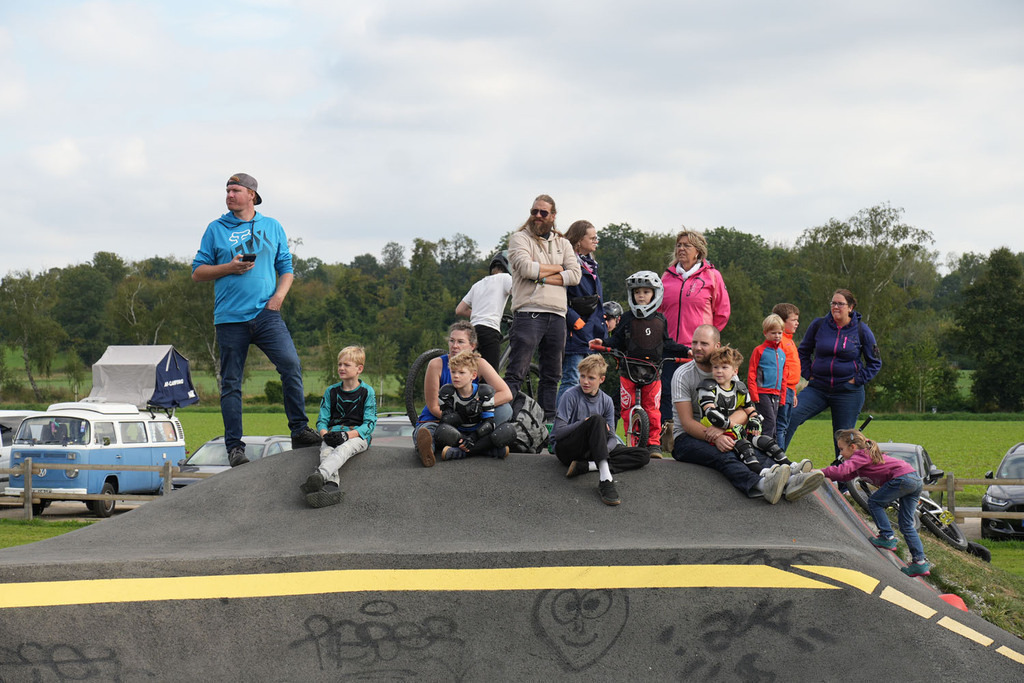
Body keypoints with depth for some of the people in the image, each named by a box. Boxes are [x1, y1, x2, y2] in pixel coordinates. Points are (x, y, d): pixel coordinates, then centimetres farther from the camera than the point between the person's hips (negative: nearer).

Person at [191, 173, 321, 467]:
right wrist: (229, 268, -7)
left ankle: (299, 431, -9)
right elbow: (197, 272, 9)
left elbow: (286, 267, 16)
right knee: (231, 383, 1)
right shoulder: (216, 229, 9)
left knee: (291, 364, -17)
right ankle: (234, 446, 6)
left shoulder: (272, 227, 14)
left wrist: (279, 295, -3)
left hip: (266, 314, 0)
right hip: (230, 318, 0)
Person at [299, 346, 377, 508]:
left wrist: (348, 435, -17)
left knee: (343, 449, -38)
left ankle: (320, 475, -67)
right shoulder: (331, 391, 19)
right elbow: (322, 420, 14)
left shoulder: (367, 392, 8)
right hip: (333, 434, 3)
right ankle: (331, 485, -62)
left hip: (358, 435, -3)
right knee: (326, 451, -33)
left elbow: (369, 423, 0)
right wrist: (325, 434, -11)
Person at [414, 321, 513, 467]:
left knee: (505, 410, -21)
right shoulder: (436, 365, -14)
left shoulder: (479, 364, -9)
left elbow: (506, 394, -17)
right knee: (424, 432, -39)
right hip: (436, 420, -3)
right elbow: (433, 407, -12)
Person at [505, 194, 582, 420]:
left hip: (556, 315, 5)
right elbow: (525, 267, -14)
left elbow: (575, 275, 4)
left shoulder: (563, 244, 18)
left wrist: (542, 276, -8)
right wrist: (557, 268, -1)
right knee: (516, 373, -11)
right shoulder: (520, 238, 4)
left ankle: (547, 422, 14)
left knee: (551, 375, 8)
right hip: (529, 313, -5)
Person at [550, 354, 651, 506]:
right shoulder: (570, 396, -7)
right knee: (597, 420, -32)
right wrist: (584, 423, -20)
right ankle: (605, 480, -49)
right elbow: (558, 432, -13)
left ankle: (585, 466, -26)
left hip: (589, 451, 6)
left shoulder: (606, 401, 7)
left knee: (643, 456, -8)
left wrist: (607, 448, -20)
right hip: (566, 449, -6)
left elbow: (612, 437, 3)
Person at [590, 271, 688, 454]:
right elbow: (617, 341, 5)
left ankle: (654, 443, 6)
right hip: (629, 370, 0)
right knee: (627, 408, -1)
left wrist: (685, 351, 9)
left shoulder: (660, 320, 10)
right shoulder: (627, 318, 5)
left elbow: (667, 344, 16)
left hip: (652, 370, 0)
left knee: (652, 409, -2)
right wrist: (603, 343, -11)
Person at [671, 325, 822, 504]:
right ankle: (762, 486, -65)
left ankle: (788, 483, -53)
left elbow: (743, 412, -2)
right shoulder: (683, 375, -3)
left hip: (723, 436, 5)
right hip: (687, 438, -5)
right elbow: (687, 422, -13)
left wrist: (721, 428, -24)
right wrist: (716, 439, -30)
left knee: (753, 453, -27)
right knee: (722, 457, -36)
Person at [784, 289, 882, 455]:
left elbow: (875, 362, 7)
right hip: (817, 388, 1)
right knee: (792, 416, -19)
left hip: (848, 391, -1)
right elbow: (803, 352, 16)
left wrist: (858, 379, -3)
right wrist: (808, 374, 5)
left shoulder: (862, 330, -2)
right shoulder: (818, 325, 2)